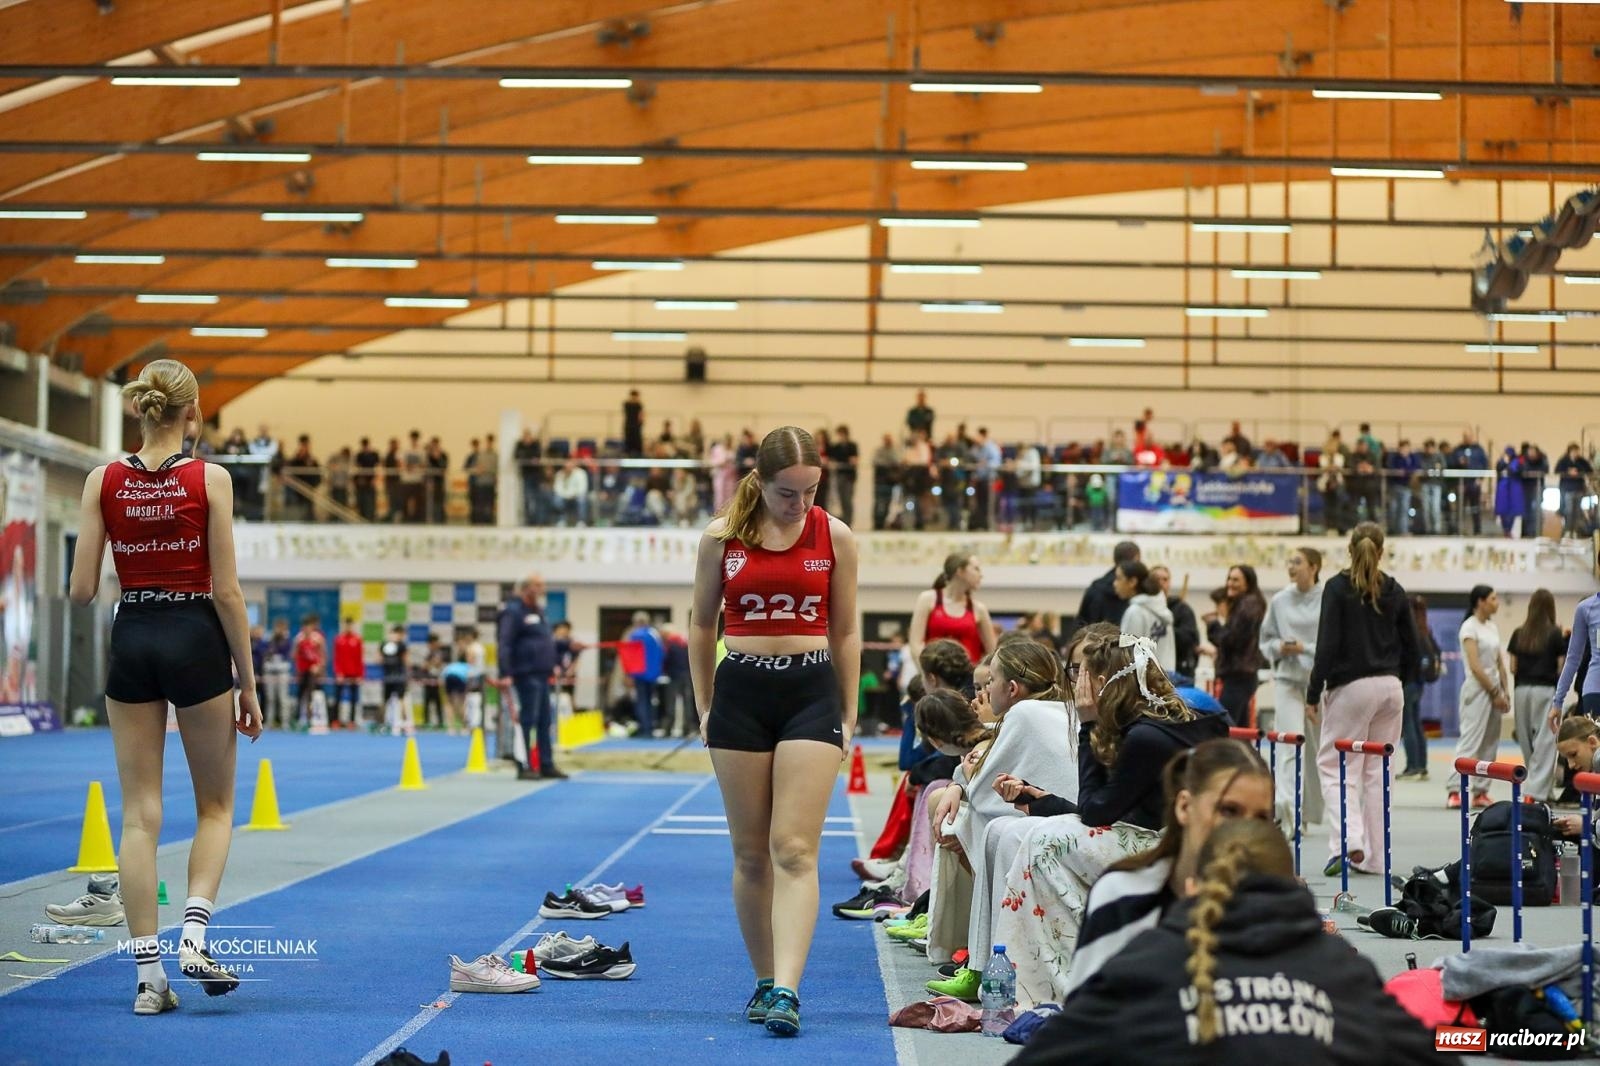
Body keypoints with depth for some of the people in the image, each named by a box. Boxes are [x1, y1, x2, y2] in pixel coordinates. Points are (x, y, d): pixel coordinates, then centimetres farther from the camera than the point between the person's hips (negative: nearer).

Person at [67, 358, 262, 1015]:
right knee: (215, 806, 15)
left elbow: (81, 592, -3)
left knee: (139, 813, 6)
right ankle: (194, 934, -5)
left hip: (131, 641, 2)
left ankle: (149, 972, 3)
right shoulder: (210, 480, -8)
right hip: (196, 640, -2)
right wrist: (248, 683, -2)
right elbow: (226, 591, -9)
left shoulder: (104, 481, -1)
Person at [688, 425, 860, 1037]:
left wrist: (848, 715, 8)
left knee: (794, 850, -10)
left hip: (811, 692, -1)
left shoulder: (834, 537, -1)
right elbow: (702, 625, 11)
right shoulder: (722, 537, 0)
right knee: (750, 852, 7)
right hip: (741, 691, 2)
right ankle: (764, 979, 19)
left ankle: (787, 991, -17)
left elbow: (846, 632, 6)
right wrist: (703, 706, 11)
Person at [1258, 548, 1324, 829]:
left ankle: (1320, 810, 26)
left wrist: (1306, 648, -14)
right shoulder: (1280, 600, 5)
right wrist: (1280, 647, -6)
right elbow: (1266, 639, 14)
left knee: (1321, 745, 10)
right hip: (1288, 679, 1)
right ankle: (1287, 812, -16)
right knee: (1290, 747, -10)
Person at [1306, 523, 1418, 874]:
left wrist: (1313, 693, -7)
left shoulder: (1337, 587, -7)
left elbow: (1327, 645, -12)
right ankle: (1373, 856, 11)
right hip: (1390, 687, 5)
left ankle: (1349, 840, -18)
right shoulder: (1395, 591, 7)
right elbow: (1410, 647, 10)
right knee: (1377, 771, 10)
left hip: (1350, 687, -5)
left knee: (1335, 766, 1)